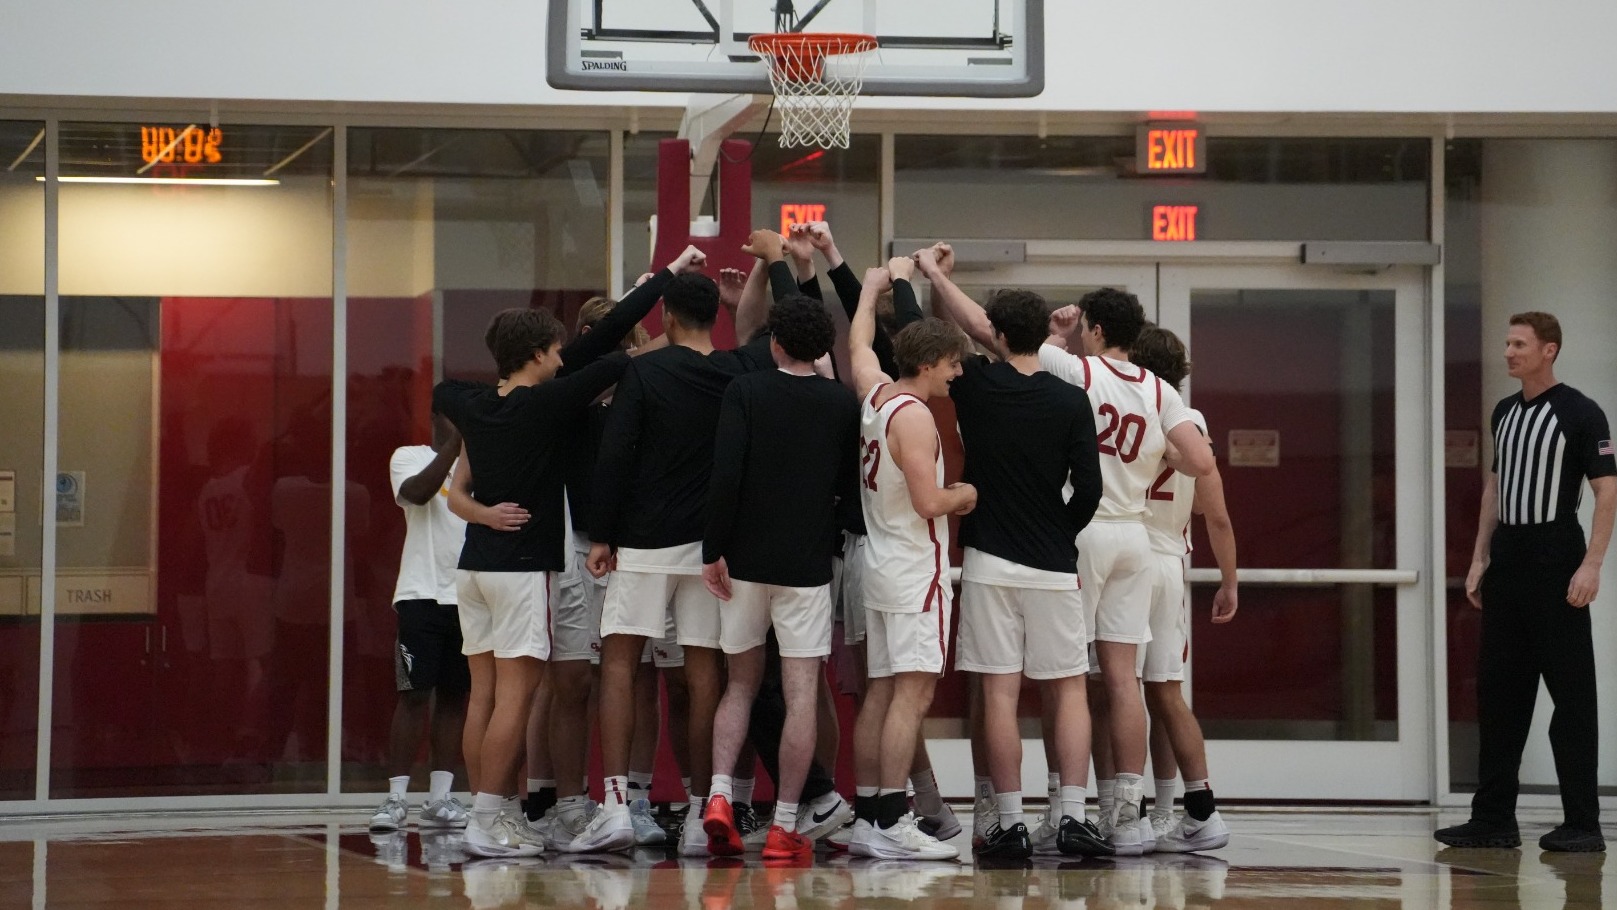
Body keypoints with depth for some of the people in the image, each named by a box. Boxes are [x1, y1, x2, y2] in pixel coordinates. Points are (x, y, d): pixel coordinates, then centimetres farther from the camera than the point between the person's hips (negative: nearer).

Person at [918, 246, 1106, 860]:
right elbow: (1089, 490, -4)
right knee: (1068, 690, 8)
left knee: (1000, 693, 0)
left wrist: (928, 270, 25)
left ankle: (1010, 825, -1)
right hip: (1054, 567, 1)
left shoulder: (977, 384, -4)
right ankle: (1072, 816, 0)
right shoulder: (1072, 402, -3)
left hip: (990, 561, -1)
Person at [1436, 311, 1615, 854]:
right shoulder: (1505, 412, 14)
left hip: (1555, 559, -7)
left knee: (1571, 692, -4)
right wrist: (1480, 559, 14)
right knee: (1498, 689, 7)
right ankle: (1494, 819, 12)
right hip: (1507, 560, 7)